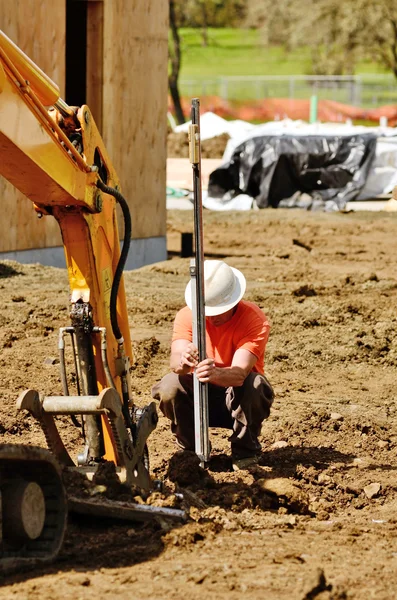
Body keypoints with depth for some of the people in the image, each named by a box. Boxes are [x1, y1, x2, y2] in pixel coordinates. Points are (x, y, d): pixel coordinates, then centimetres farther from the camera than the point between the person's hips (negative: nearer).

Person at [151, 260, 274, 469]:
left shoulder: (254, 319, -22)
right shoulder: (187, 315, -15)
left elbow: (240, 373, -37)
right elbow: (175, 360, -32)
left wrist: (216, 373, -60)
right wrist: (182, 361, -58)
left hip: (237, 398, -2)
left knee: (254, 384, -35)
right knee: (169, 387, -29)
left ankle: (245, 451, -9)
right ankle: (191, 448, -3)